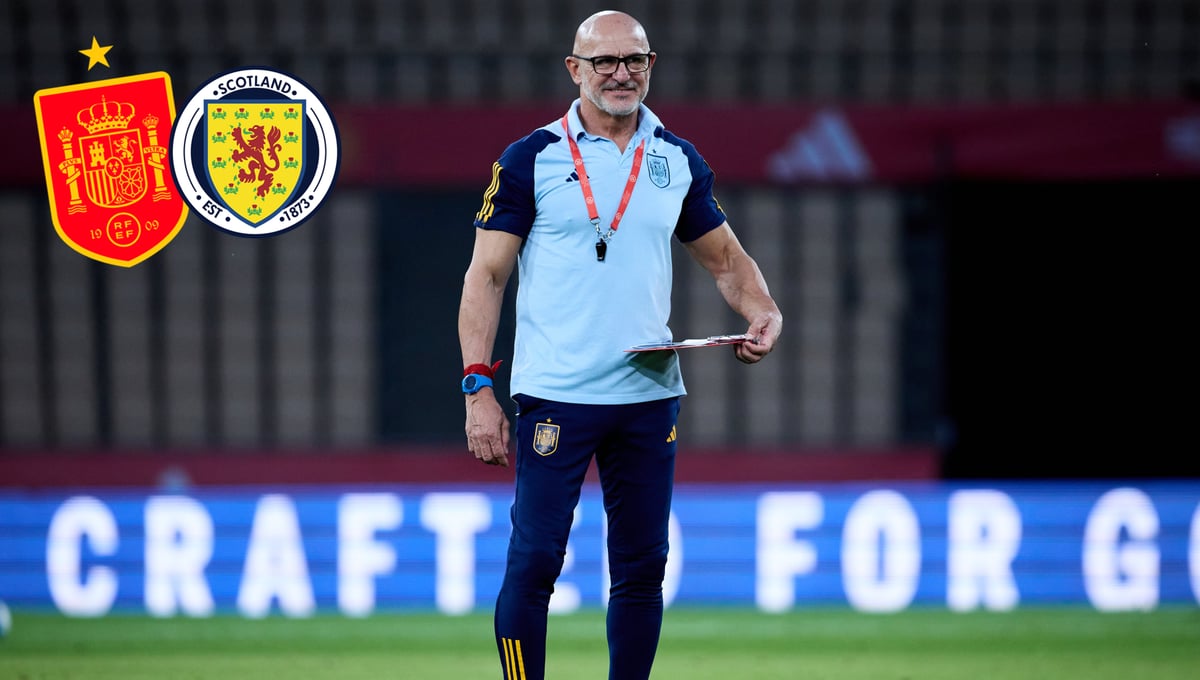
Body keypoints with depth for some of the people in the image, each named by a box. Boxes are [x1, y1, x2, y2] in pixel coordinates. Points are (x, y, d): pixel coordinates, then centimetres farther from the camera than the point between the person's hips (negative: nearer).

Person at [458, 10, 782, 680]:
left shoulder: (679, 161, 10)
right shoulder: (531, 159, -1)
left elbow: (726, 257, 18)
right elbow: (487, 275, -2)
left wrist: (764, 314, -3)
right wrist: (479, 388, -10)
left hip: (649, 394, 4)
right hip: (554, 397, -4)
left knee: (643, 567, 7)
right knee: (534, 561, -7)